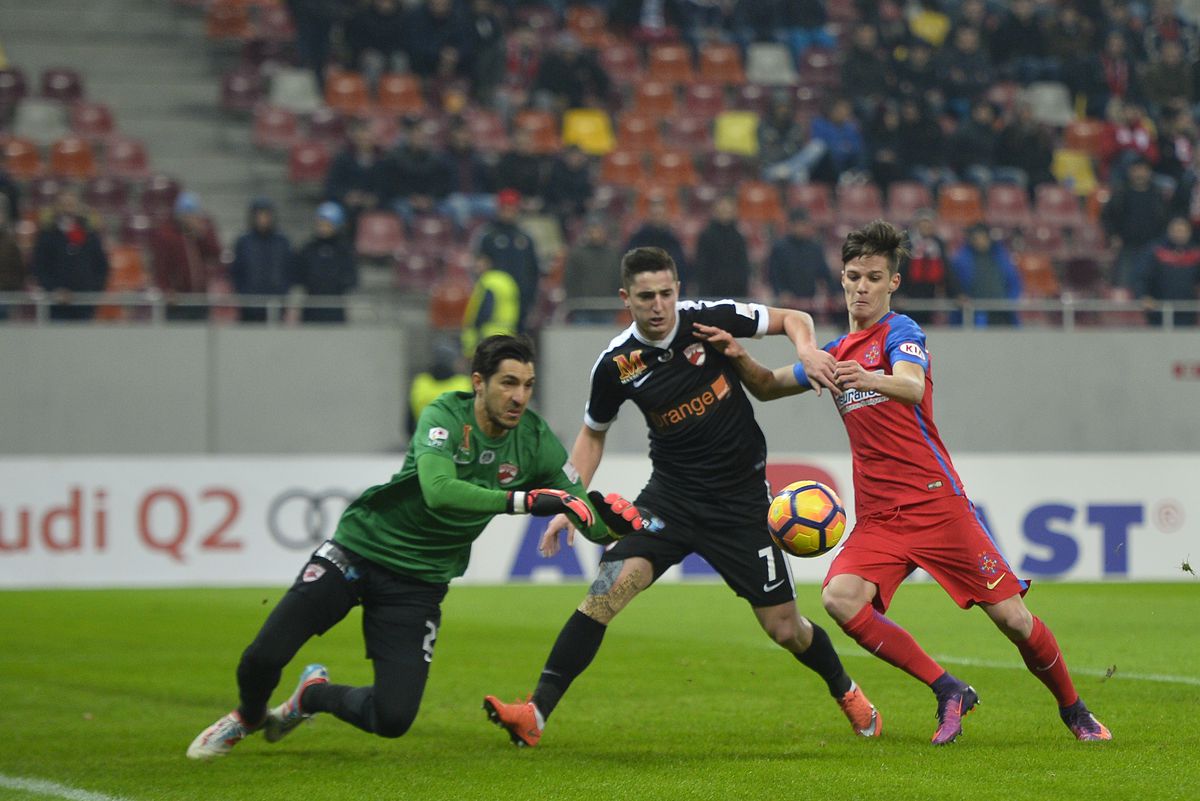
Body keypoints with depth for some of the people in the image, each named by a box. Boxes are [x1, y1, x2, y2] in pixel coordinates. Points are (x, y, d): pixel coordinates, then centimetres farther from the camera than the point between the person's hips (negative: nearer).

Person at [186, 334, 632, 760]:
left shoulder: (534, 440, -7)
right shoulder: (445, 416, -21)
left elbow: (585, 512, 1)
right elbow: (438, 491, -39)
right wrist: (520, 501, -43)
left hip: (420, 581, 3)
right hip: (358, 550, -3)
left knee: (393, 719, -12)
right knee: (262, 659, -12)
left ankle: (315, 695, 23)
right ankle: (248, 717, 27)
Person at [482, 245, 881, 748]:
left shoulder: (710, 319, -13)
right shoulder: (616, 364, -8)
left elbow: (793, 318, -1)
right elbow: (593, 433, 9)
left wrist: (807, 349, -22)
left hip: (741, 499, -1)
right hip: (671, 495, 1)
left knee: (784, 628, 3)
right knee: (610, 586, -22)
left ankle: (845, 692, 36)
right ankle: (535, 715, -23)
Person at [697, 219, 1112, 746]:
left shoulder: (900, 331, -4)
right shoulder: (838, 352, 17)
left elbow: (912, 386, -26)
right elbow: (768, 386, 26)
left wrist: (867, 379, -47)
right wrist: (738, 356, 5)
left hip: (936, 503, -5)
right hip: (877, 518, 5)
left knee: (1011, 617, -5)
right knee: (840, 598, -23)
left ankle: (1073, 709, 20)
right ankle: (948, 691, -12)